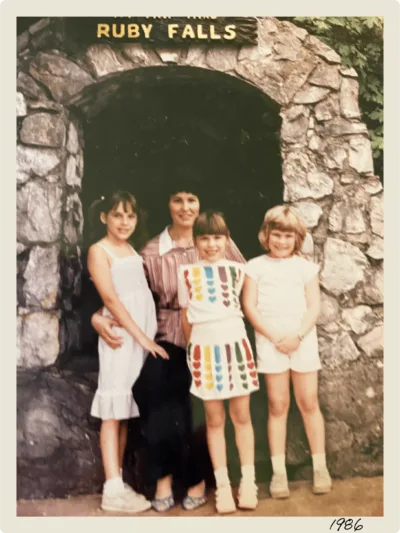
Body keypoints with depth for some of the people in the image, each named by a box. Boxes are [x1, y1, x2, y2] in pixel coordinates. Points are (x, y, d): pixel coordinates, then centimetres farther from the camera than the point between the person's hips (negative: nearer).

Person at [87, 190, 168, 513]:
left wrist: (148, 336, 4)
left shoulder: (131, 250, 16)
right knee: (113, 411, -3)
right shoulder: (99, 251, -4)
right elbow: (110, 298, -12)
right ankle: (113, 491, 2)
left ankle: (118, 483, 18)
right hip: (121, 337, -7)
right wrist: (142, 337, -15)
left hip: (143, 336, 7)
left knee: (126, 411, 10)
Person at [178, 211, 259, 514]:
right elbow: (186, 315, 7)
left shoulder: (237, 270, 4)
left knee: (242, 416, 7)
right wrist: (192, 348, 10)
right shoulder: (187, 273, 2)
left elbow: (240, 305, 13)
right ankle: (223, 486, 16)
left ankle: (248, 482, 18)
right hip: (205, 348, -1)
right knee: (214, 419, 7)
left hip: (235, 344, 1)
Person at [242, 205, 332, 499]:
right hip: (270, 341, -1)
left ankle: (320, 466, 18)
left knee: (309, 402, 5)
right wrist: (273, 336, -11)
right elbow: (249, 306, -2)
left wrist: (298, 336, -13)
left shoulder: (305, 266, 7)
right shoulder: (256, 266, 4)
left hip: (303, 339, 1)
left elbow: (314, 306, 1)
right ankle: (279, 472, 12)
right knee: (278, 405, 4)